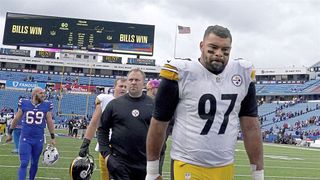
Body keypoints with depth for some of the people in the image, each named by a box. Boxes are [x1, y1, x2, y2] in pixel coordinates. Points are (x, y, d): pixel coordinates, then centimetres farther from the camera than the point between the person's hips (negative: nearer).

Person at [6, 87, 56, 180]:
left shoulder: (46, 105, -1)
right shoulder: (24, 103, -4)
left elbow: (49, 122, 6)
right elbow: (16, 119, 7)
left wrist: (52, 138, 6)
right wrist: (10, 133, 14)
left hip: (39, 140, 2)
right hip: (25, 139, -2)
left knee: (34, 163, 15)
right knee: (24, 164, -6)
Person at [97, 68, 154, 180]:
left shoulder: (153, 104, 4)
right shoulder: (115, 104, 5)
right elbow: (102, 129, 8)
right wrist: (106, 153, 0)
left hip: (146, 162, 1)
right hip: (119, 162, -1)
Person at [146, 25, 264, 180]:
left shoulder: (242, 74, 1)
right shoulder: (182, 74, -10)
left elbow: (251, 126, 6)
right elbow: (159, 123, -2)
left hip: (226, 168, 4)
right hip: (187, 167, -3)